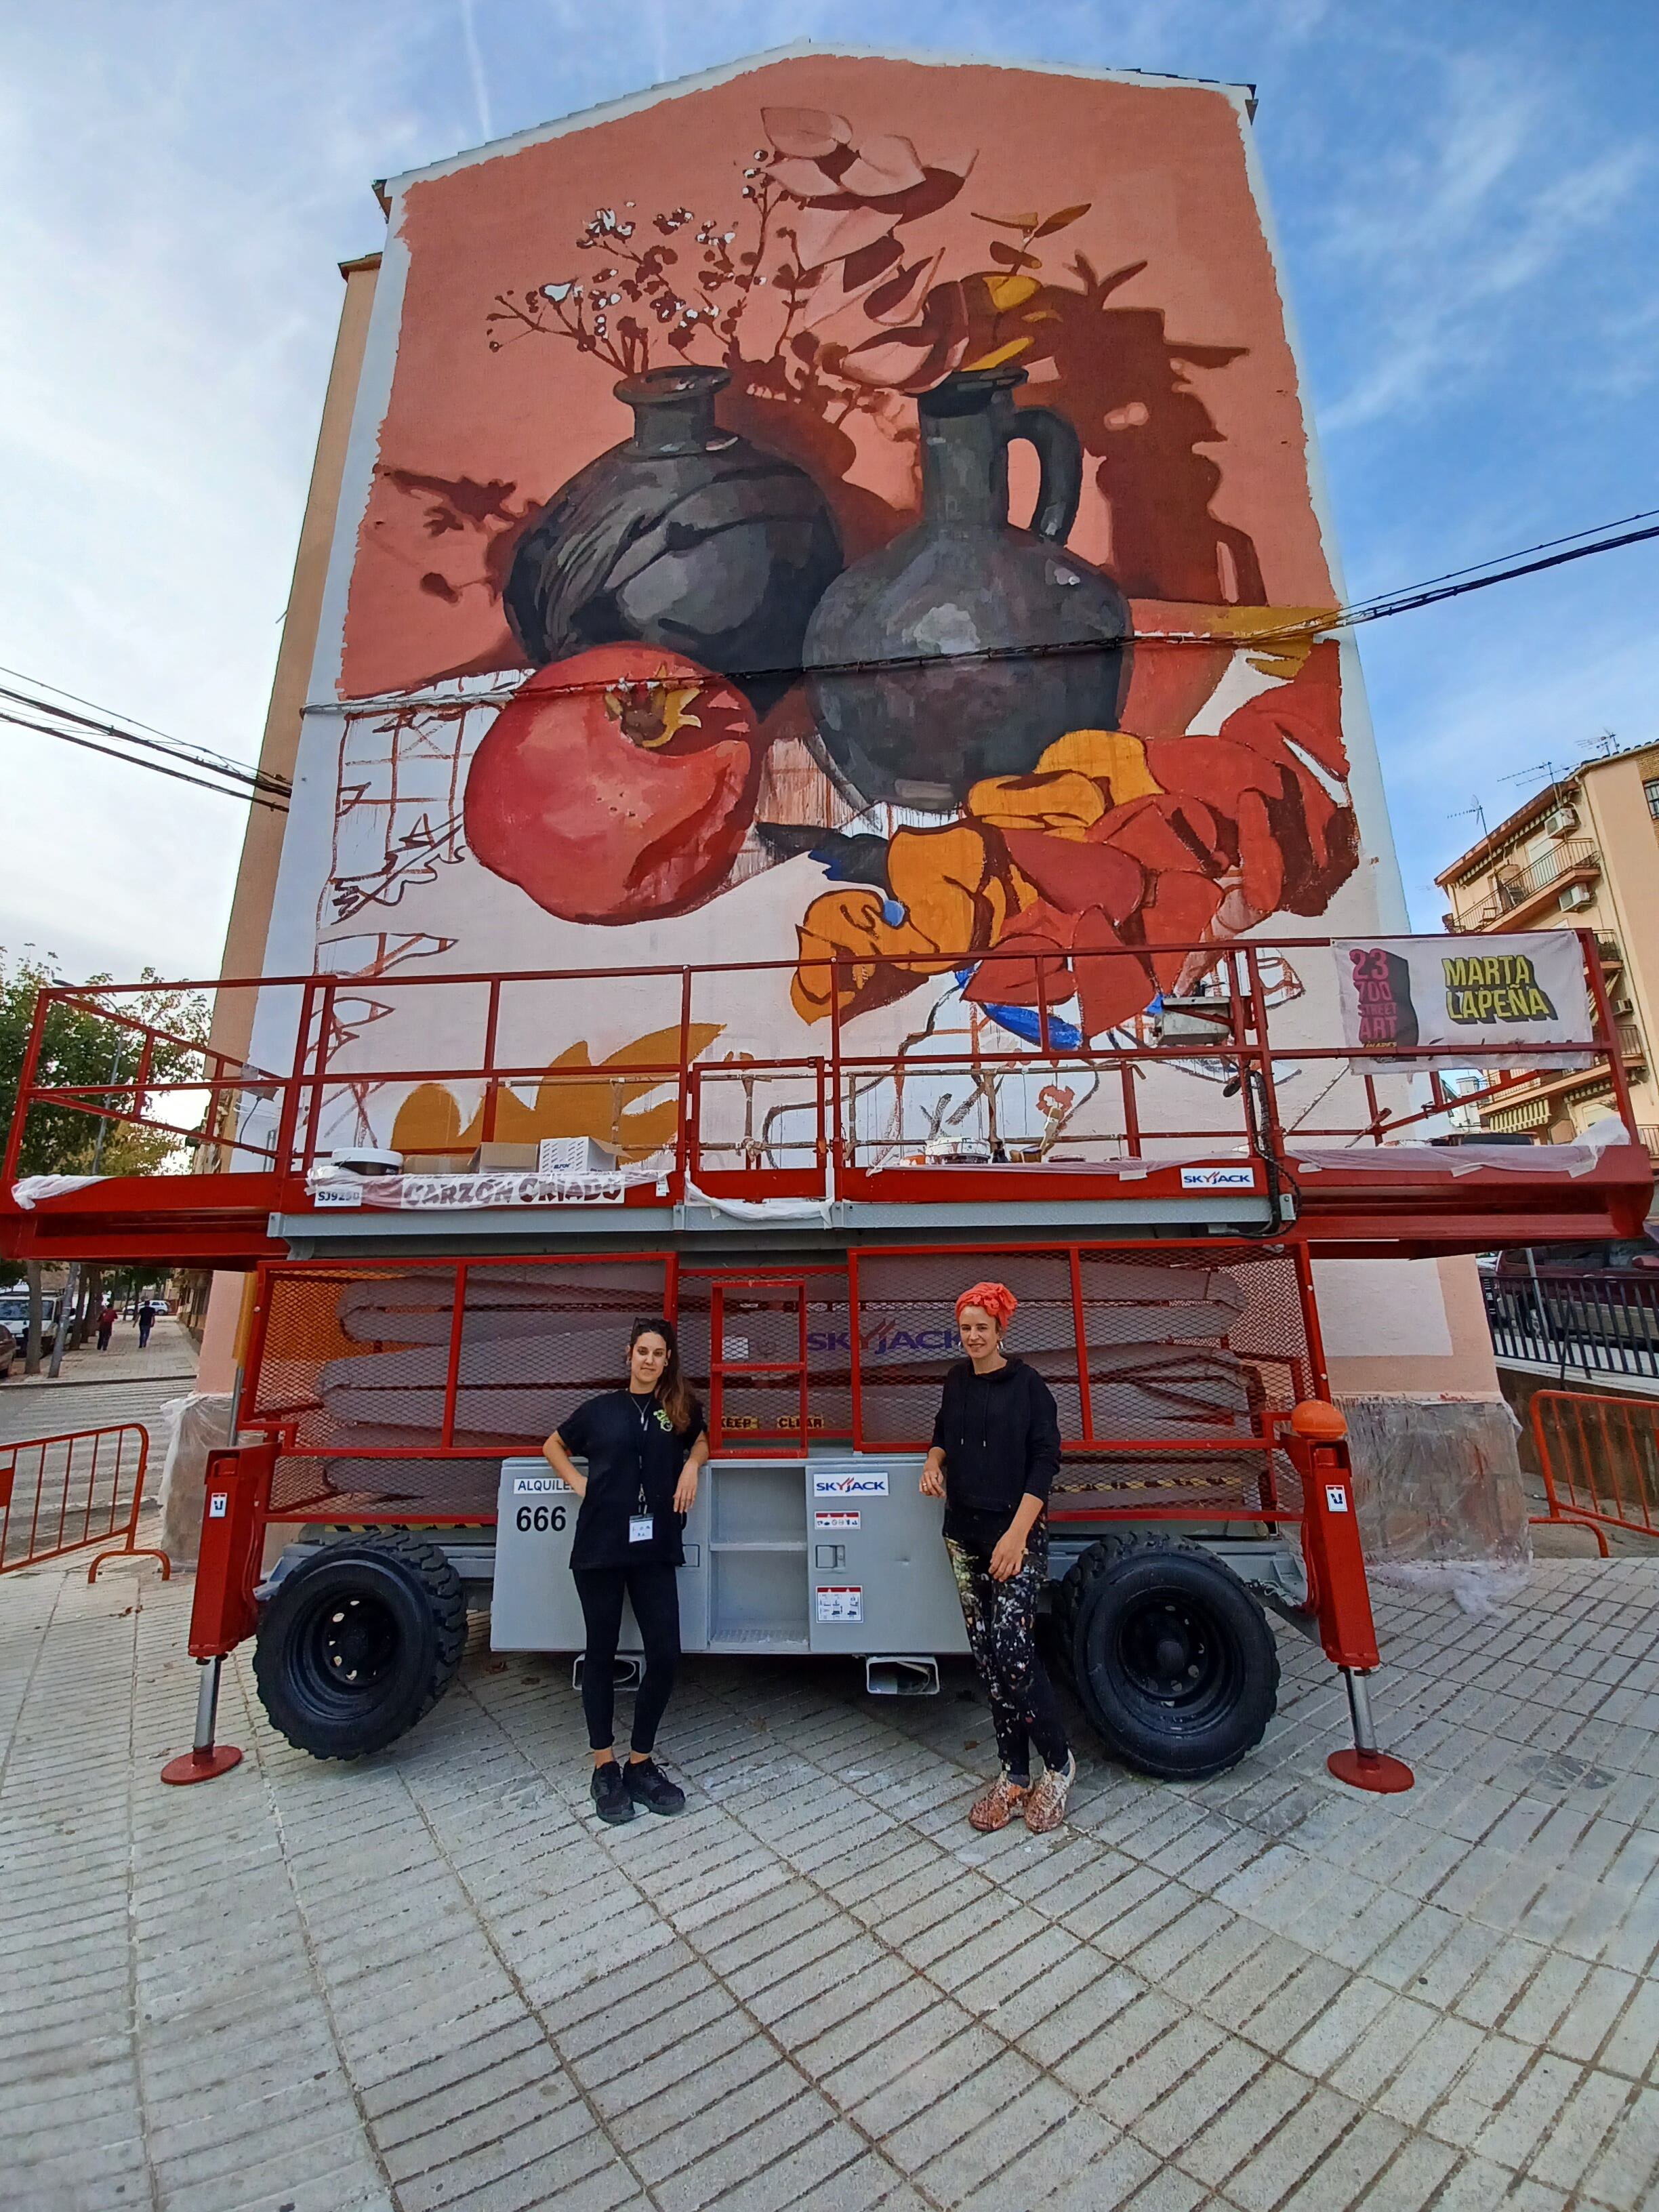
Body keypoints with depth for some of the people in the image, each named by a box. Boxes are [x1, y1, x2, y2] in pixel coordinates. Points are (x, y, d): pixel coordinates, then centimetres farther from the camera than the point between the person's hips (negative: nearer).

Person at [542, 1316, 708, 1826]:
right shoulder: (601, 1409, 2)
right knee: (601, 1654, 10)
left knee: (665, 1654, 1)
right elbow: (552, 1446, 17)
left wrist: (691, 1466, 0)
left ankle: (641, 1762, 22)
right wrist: (578, 1482, 2)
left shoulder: (680, 1407, 3)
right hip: (600, 1546, -1)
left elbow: (701, 1441, 22)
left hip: (654, 1548, 1)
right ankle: (605, 1767, 27)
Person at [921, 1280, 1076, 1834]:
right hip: (965, 1533, 5)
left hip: (1016, 1533, -5)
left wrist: (1017, 1534, -19)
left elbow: (1046, 1462, -13)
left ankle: (1059, 1765, 14)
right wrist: (934, 1464, -2)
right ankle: (1014, 1776, 24)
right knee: (986, 1653, 9)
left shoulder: (1027, 1385, -10)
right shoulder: (957, 1381, 5)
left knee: (1011, 1647, -10)